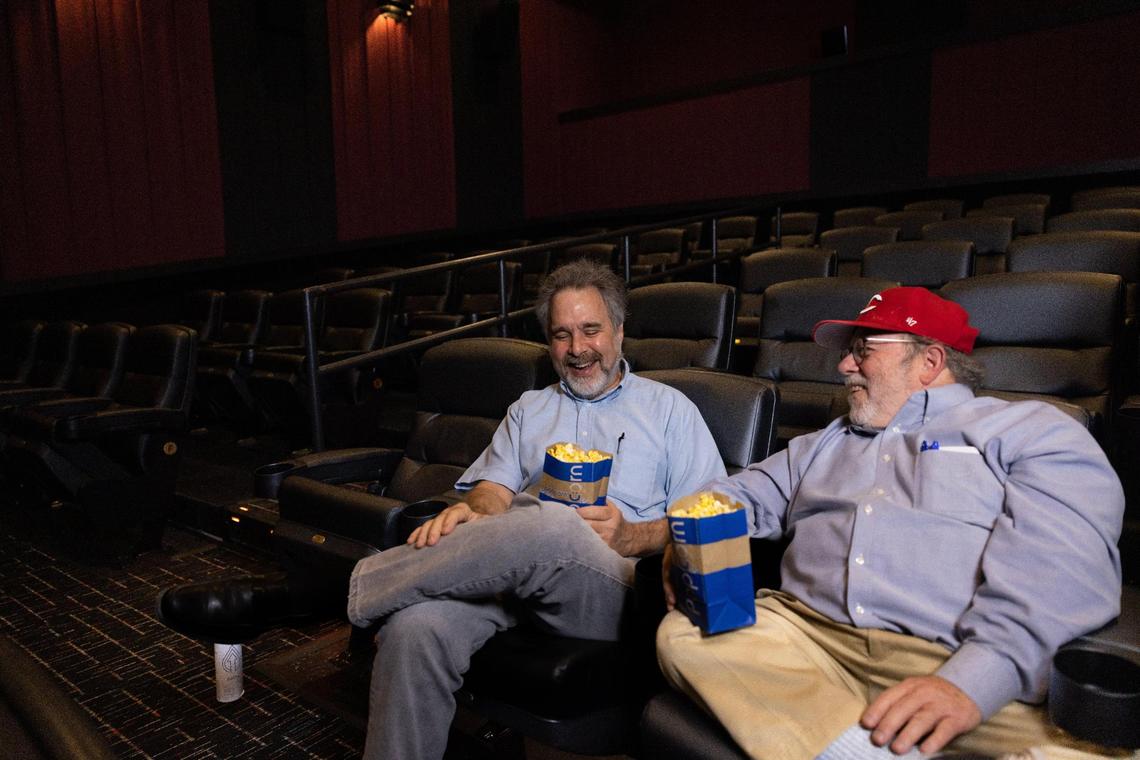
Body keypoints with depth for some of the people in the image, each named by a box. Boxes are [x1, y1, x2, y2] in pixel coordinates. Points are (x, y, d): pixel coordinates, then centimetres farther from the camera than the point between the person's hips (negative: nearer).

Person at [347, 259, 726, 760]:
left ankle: (362, 585, -19)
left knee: (551, 527, -38)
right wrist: (475, 511, -11)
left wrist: (632, 538, -10)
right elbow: (495, 485, 14)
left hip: (614, 586, -2)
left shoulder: (669, 408, 19)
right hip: (508, 566, 3)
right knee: (413, 626, -32)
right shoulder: (529, 410, 29)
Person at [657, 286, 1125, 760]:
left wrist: (970, 682, -23)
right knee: (684, 634, -22)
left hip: (961, 667, -6)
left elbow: (1062, 560, -7)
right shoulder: (826, 444, 29)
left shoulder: (1031, 431, 9)